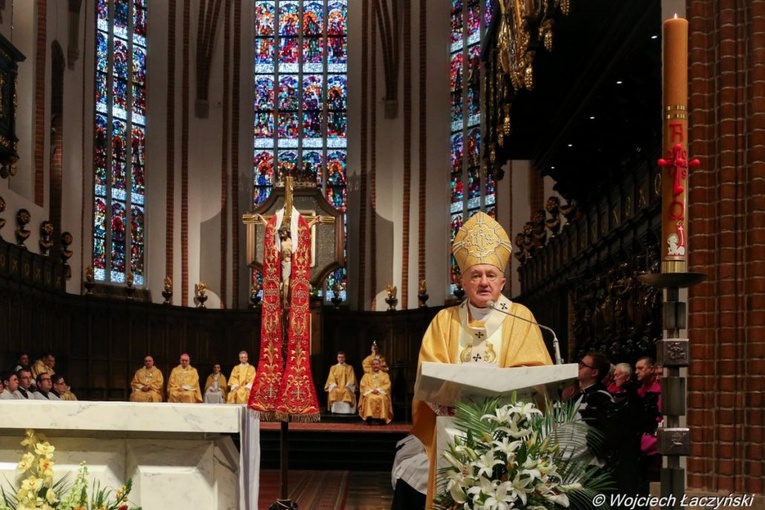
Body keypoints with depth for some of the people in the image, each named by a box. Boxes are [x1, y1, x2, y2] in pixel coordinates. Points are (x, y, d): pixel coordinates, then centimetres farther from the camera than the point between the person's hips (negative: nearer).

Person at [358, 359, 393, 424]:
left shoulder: (385, 375, 20)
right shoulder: (366, 375, 21)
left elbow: (387, 385, 5)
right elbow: (363, 385, 7)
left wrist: (378, 390, -13)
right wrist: (371, 390, -12)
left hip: (381, 393, 0)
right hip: (369, 393, 0)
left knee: (382, 399, -37)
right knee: (370, 398, -37)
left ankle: (382, 418, -39)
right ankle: (369, 418, -41)